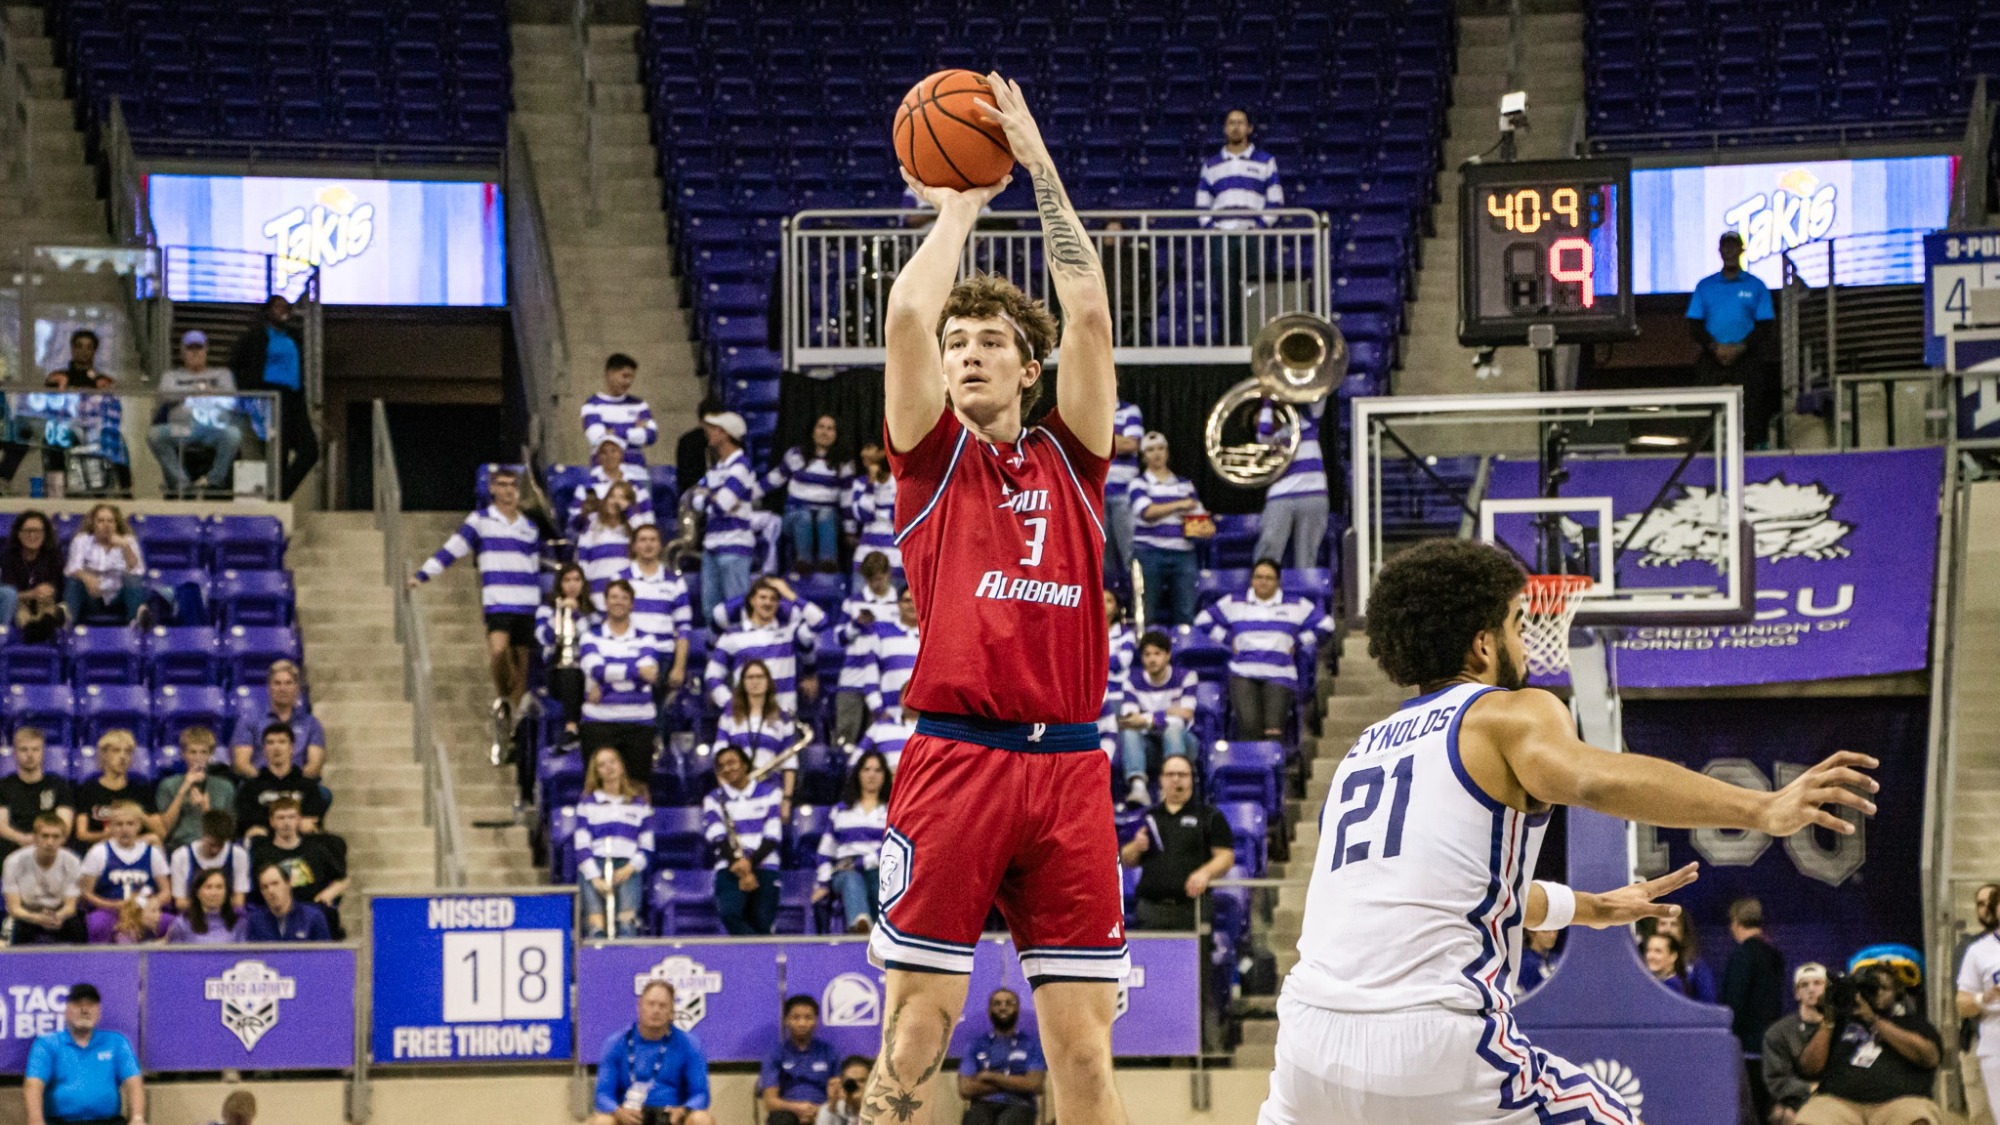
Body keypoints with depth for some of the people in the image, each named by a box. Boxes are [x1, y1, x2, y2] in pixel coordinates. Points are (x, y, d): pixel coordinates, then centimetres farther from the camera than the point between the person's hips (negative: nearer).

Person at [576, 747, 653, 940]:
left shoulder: (639, 803, 16)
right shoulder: (587, 804, 14)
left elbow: (647, 845, 13)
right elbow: (582, 845, 7)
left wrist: (631, 868, -4)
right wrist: (595, 878, -6)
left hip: (627, 868, 0)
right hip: (594, 867, 0)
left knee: (627, 922, -23)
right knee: (596, 927, -20)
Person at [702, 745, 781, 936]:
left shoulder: (769, 792, 10)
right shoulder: (714, 800, 12)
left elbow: (773, 836, 1)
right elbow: (718, 839, -2)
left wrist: (750, 862, -15)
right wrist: (742, 872, -17)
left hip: (764, 867, 0)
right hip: (730, 869, 0)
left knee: (761, 923, -10)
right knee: (730, 913, -28)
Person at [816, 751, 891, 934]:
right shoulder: (840, 811, 27)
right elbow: (826, 853, 22)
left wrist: (863, 863, -11)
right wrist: (822, 883, 6)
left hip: (880, 871, 0)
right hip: (845, 872, 0)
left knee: (882, 880, -39)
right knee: (852, 880, -39)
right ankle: (860, 922, -71)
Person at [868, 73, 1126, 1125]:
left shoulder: (1070, 459, 15)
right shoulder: (933, 456, 9)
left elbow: (1089, 313, 6)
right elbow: (907, 313, -4)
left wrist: (1037, 160, 7)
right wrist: (960, 207, 10)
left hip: (1068, 767, 2)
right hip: (954, 755, -2)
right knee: (913, 1033, -3)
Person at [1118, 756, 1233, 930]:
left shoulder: (1209, 816, 10)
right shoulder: (1148, 817, 20)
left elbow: (1226, 857, 2)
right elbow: (1126, 860, 20)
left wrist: (1205, 872, -18)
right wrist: (1136, 847, -3)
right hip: (1152, 907, 3)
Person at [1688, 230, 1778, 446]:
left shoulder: (1756, 286, 8)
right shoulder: (1704, 287, 13)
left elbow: (1764, 326, 4)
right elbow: (1694, 324, 8)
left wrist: (1740, 348, -11)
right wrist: (1714, 347, -9)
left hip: (1746, 358, -1)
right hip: (1711, 360, 1)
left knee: (1749, 411, -10)